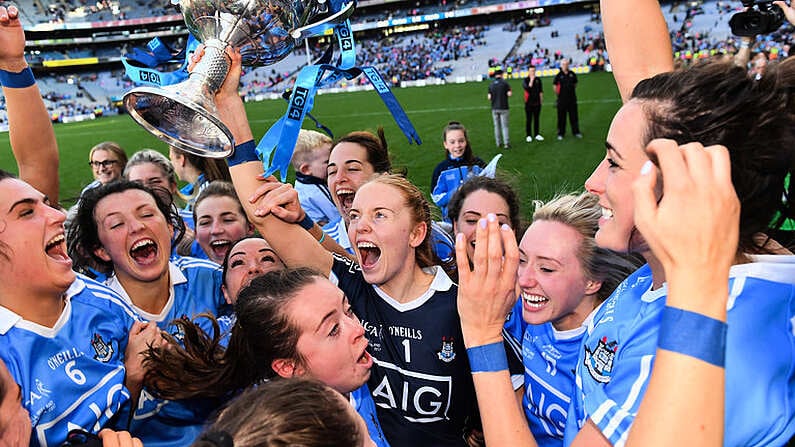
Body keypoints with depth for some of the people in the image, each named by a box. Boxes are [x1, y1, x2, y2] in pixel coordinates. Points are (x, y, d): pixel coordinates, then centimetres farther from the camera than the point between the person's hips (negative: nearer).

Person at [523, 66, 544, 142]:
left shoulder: (538, 79, 9)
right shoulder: (525, 80, -4)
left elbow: (540, 91, 13)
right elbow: (527, 88, -22)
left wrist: (541, 99, 10)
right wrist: (531, 80, -19)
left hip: (537, 102, 4)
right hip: (529, 102, -4)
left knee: (537, 119, 9)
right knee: (529, 119, 0)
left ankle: (537, 135, 16)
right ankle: (529, 135, 7)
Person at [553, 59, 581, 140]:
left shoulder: (572, 74, 6)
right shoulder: (558, 75, -4)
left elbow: (575, 84, 17)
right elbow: (555, 86, 2)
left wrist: (572, 90, 7)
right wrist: (559, 93, -2)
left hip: (572, 98, 3)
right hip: (562, 99, -3)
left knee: (574, 116, 7)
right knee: (561, 117, 2)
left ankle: (576, 132, 16)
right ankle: (560, 133, 11)